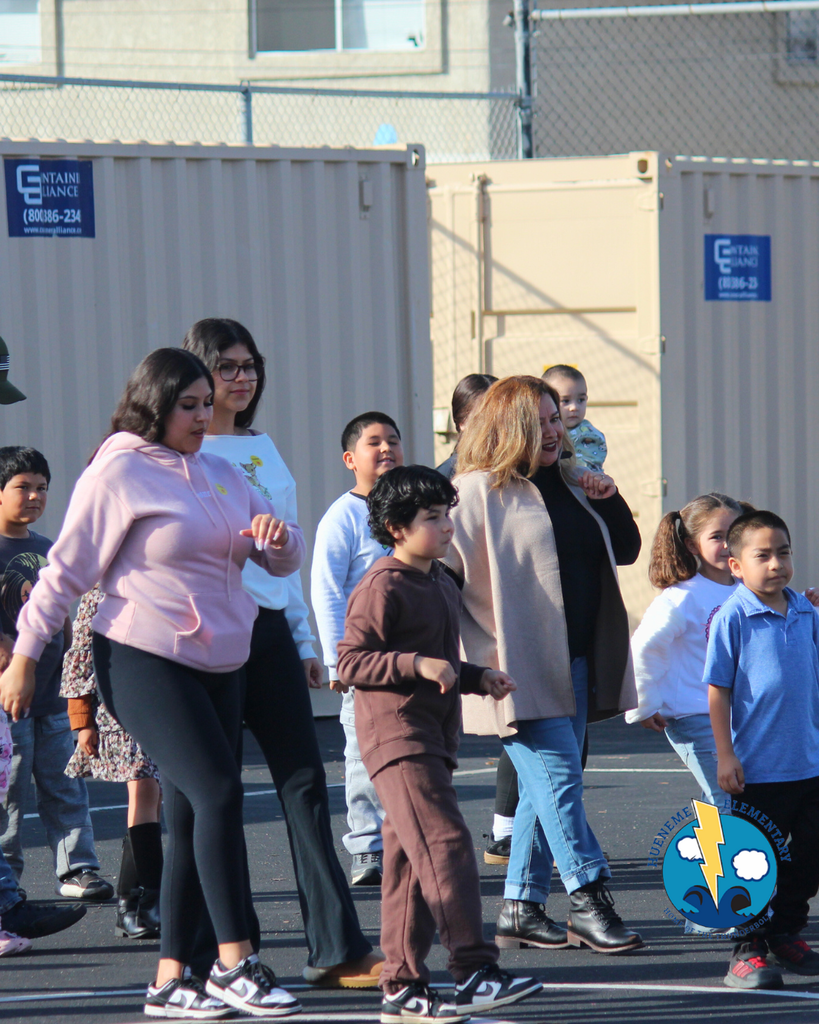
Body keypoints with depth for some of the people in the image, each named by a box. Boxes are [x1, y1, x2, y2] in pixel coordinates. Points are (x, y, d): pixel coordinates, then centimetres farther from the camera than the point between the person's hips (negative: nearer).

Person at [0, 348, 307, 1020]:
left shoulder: (221, 476, 17)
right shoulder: (118, 473, -4)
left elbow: (286, 559, 22)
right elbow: (67, 569, -3)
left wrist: (277, 537, -2)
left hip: (218, 665, 7)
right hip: (143, 661, -7)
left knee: (192, 819, 4)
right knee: (217, 792, -17)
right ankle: (234, 963, -13)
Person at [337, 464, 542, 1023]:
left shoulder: (442, 585, 18)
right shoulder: (382, 588, -11)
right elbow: (352, 661, -17)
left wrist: (479, 678, 15)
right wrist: (417, 664, -25)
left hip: (432, 737, 10)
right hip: (396, 734, -10)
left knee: (411, 861, 9)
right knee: (445, 843, -18)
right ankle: (475, 970, -22)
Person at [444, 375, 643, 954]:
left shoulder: (569, 485, 17)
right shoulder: (478, 491, -5)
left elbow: (626, 550, 26)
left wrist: (609, 501, 7)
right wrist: (483, 647, -15)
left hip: (576, 662, 7)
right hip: (521, 667, -7)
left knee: (548, 786, 7)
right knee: (559, 777, -13)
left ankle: (522, 910, 12)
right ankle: (590, 901, -12)